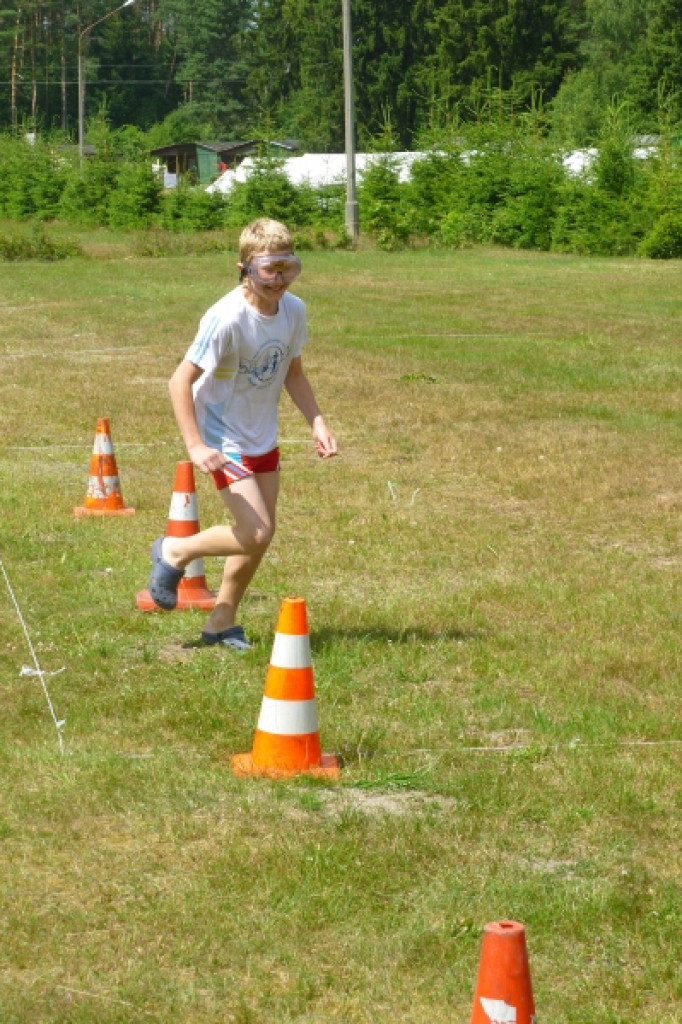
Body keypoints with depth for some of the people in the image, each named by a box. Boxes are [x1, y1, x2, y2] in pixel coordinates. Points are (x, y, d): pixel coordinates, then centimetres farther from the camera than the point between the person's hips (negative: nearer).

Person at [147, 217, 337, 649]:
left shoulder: (294, 310, -6)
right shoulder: (227, 318, -27)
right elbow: (181, 381, -23)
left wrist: (318, 421, -3)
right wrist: (196, 447, -27)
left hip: (263, 438, 7)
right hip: (224, 441, -7)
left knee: (258, 535, 11)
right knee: (257, 535, -14)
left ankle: (222, 622, 27)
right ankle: (174, 553, 10)